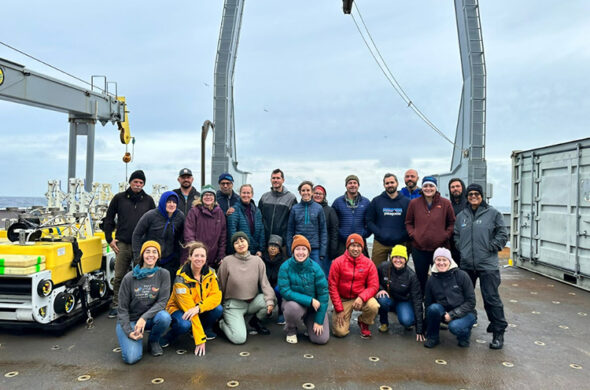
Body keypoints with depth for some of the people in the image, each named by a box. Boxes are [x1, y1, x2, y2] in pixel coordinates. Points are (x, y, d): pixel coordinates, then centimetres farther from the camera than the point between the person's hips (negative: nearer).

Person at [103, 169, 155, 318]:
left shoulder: (148, 200, 9)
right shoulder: (119, 198, 7)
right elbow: (108, 219, 10)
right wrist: (109, 239, 4)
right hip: (123, 244, 0)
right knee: (119, 276, 2)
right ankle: (116, 306, 14)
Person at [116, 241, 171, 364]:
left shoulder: (163, 274, -8)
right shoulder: (129, 278, -11)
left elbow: (162, 302, -13)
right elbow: (122, 309, -6)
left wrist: (144, 318, -28)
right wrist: (129, 332, -18)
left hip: (150, 317, 1)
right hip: (130, 320, -1)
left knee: (165, 317, -33)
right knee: (132, 357, -22)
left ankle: (153, 341, 0)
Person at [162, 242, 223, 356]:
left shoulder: (210, 273, -10)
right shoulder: (181, 277, -26)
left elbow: (216, 295, -17)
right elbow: (188, 307, -30)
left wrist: (198, 307, -38)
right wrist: (199, 340, -33)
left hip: (201, 311, 4)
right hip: (178, 309, -4)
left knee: (218, 309, -25)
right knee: (185, 324, -37)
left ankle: (206, 329, 6)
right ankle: (169, 336, -3)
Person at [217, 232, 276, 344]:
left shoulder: (257, 261, -1)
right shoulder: (227, 261, -9)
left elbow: (264, 283, -4)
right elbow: (220, 285, -1)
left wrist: (270, 300, -20)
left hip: (253, 301, 4)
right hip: (233, 304, -4)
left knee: (272, 300, -24)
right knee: (239, 339, -21)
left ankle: (255, 321, 8)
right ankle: (222, 323, 13)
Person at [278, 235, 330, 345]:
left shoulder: (315, 268, -16)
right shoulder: (285, 267, -17)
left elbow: (323, 294, -13)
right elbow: (284, 291, -22)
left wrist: (319, 321, -15)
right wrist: (310, 300, -27)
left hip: (315, 306, 1)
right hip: (294, 302, -1)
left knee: (321, 339, -14)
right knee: (293, 307, -36)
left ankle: (308, 321, 21)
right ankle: (291, 330, -1)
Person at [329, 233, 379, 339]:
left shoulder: (368, 263, -5)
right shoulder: (338, 262, -10)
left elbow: (373, 286, -7)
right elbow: (332, 286, -7)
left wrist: (361, 297, -27)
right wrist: (339, 309, -10)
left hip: (361, 298, 1)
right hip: (343, 299, -1)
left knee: (373, 306, -31)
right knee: (340, 332, -14)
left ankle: (363, 323, 4)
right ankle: (346, 318, 23)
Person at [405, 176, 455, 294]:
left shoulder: (445, 203, 0)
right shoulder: (414, 203, 2)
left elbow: (452, 222, 8)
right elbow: (408, 223, 10)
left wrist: (446, 235, -4)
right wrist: (413, 235, -4)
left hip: (440, 248, -1)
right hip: (419, 248, 1)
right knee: (420, 279, 12)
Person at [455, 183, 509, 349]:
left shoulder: (492, 213, -1)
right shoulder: (461, 216, 12)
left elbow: (502, 234, 0)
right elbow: (456, 235, 19)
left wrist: (491, 247, -8)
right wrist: (462, 248, 6)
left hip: (487, 264, -5)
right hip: (466, 263, 5)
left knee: (491, 298, -6)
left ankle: (498, 332, 5)